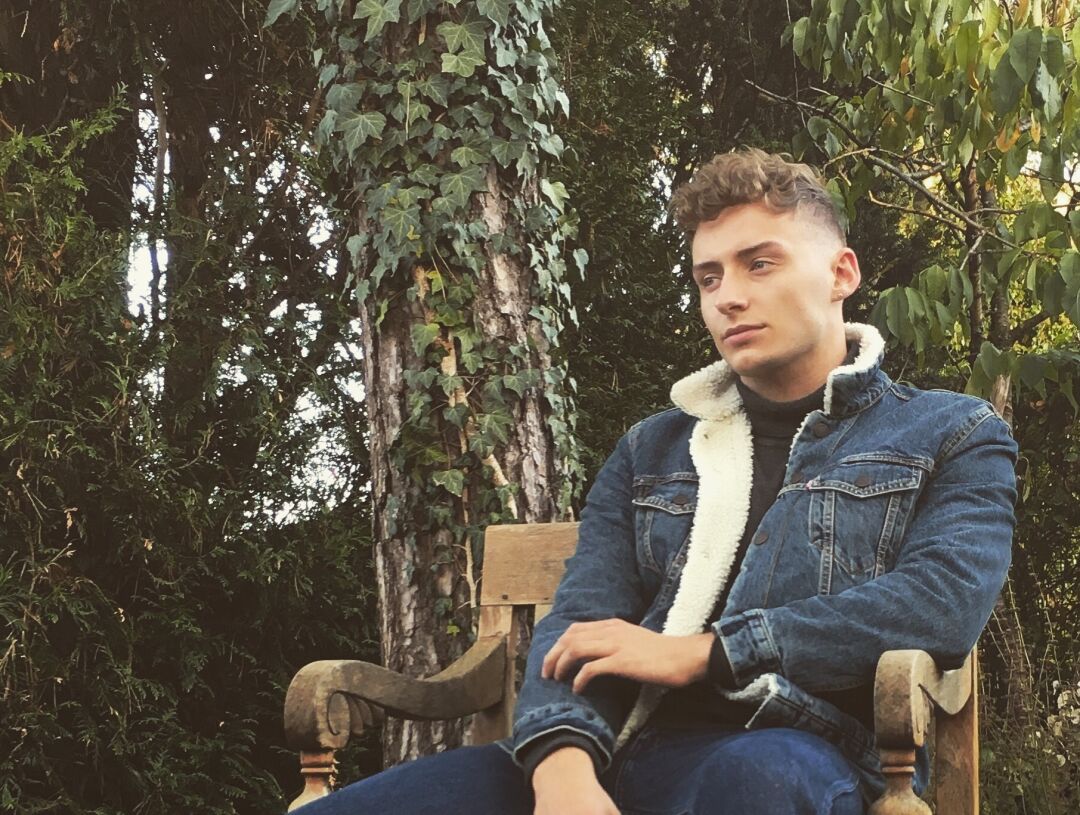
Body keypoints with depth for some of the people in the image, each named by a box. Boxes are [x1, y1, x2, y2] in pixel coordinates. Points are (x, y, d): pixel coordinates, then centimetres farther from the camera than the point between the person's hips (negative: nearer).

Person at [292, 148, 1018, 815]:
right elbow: (579, 628, 11)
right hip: (620, 753, 4)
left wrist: (699, 652, -7)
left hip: (799, 752, -4)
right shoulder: (651, 451, 25)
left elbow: (944, 601, -6)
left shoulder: (953, 435, 14)